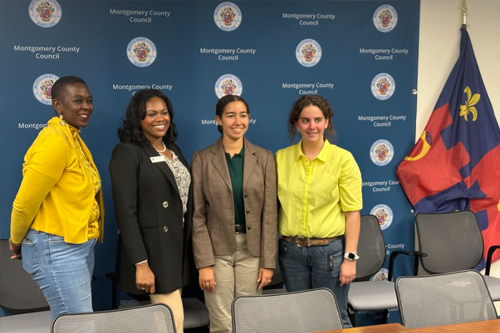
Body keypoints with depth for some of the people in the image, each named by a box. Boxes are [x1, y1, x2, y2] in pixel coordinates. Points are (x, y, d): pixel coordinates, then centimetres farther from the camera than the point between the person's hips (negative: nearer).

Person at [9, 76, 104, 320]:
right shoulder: (55, 141, -19)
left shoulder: (74, 138, 11)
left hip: (79, 246, 9)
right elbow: (25, 203, -18)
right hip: (57, 249, -9)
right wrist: (17, 242, -3)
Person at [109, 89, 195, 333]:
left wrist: (188, 247, 11)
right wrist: (141, 263, -21)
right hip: (152, 249, -7)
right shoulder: (127, 152, -12)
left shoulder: (173, 150, 12)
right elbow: (125, 212, -17)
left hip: (178, 246, 7)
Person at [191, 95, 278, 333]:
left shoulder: (264, 158, 2)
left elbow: (269, 213, 1)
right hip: (217, 249, -1)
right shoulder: (202, 159, -3)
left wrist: (268, 261, -3)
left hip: (252, 249, 2)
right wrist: (204, 263, -10)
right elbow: (197, 215, -4)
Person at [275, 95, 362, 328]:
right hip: (291, 250, 3)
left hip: (330, 250, -3)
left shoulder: (342, 158, -6)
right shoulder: (281, 158, 2)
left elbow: (352, 212, -6)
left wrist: (350, 258, -9)